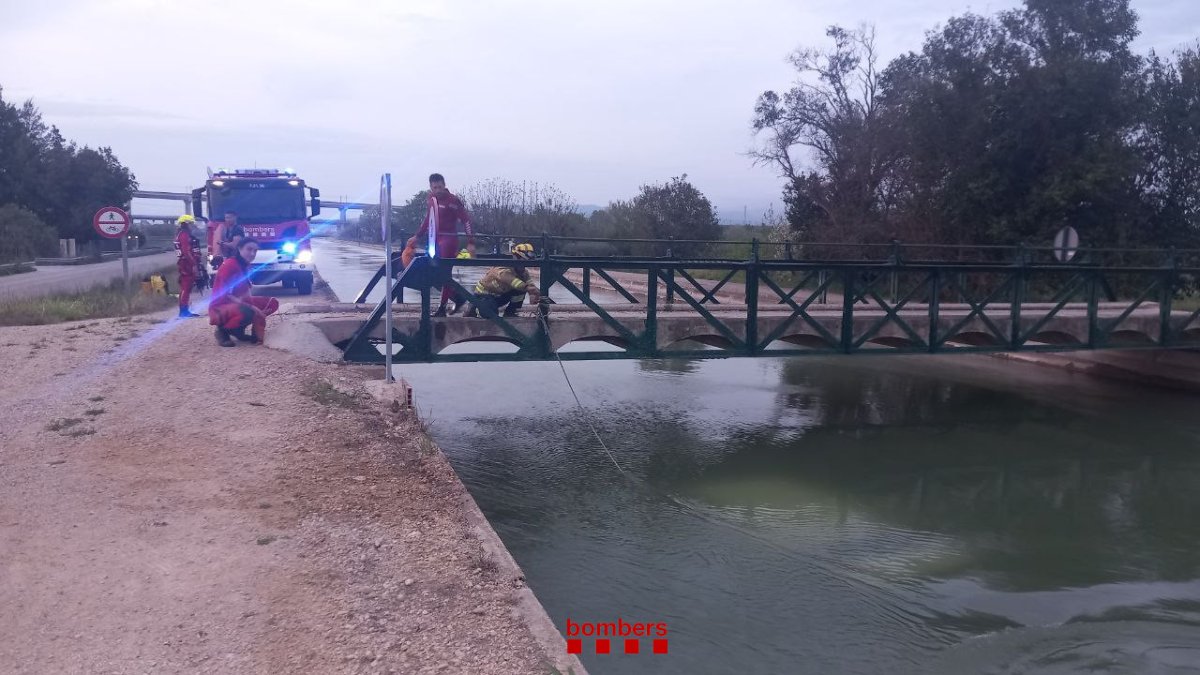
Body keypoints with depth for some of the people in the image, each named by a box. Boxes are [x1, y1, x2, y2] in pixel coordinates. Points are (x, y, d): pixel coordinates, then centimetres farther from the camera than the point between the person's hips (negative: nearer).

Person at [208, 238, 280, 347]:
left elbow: (246, 294, 5)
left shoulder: (244, 266, 8)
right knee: (247, 312, -40)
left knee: (272, 303, 4)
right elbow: (226, 295, -23)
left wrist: (257, 310, -12)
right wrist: (252, 308, -28)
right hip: (220, 308, -9)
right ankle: (223, 331, -9)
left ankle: (238, 329, 7)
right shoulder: (229, 265, -19)